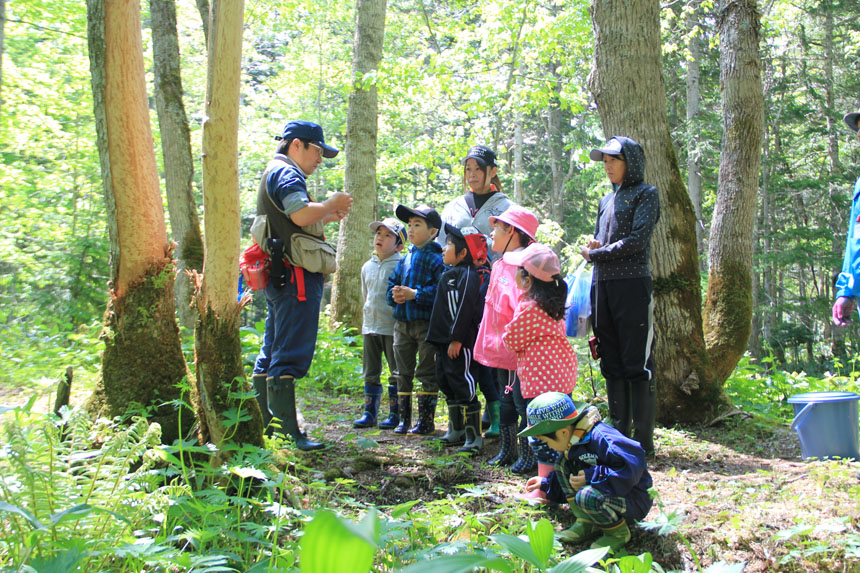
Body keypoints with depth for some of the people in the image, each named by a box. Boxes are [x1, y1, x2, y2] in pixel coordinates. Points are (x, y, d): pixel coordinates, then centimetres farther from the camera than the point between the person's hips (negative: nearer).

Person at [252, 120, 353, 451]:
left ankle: (262, 422, 21)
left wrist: (326, 216, 18)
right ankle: (290, 431, -14)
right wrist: (331, 204, -9)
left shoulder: (274, 174, 24)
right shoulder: (285, 173, -10)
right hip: (295, 275, -11)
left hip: (279, 276, 11)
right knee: (290, 353, -13)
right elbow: (301, 214, -25)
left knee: (271, 354, 14)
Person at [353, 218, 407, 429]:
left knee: (397, 372, 1)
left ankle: (395, 415, 7)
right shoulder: (367, 267, 11)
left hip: (393, 327, -6)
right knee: (370, 372, 10)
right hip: (370, 326, 6)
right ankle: (369, 413, 17)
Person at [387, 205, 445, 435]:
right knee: (403, 373, 11)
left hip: (426, 323, -7)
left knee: (427, 374, 2)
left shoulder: (436, 259, -9)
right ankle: (404, 419, 20)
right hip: (402, 323, 7)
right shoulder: (405, 259, 14)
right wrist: (394, 295, -4)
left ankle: (426, 419, 10)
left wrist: (415, 294, -20)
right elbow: (392, 283, 18)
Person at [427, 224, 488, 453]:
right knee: (446, 382, 16)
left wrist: (457, 338, -23)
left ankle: (474, 435, -4)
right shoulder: (450, 274, 18)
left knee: (463, 385, -9)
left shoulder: (467, 275, -14)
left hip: (460, 342, -11)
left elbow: (465, 308, -21)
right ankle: (456, 429, 27)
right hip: (444, 340, 11)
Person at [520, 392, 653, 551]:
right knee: (562, 462, 0)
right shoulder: (573, 440, 4)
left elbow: (632, 469, -36)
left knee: (586, 496, -37)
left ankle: (618, 532, -8)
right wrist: (545, 483, 27)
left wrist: (591, 477, -30)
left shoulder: (600, 437, -27)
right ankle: (586, 522, -1)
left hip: (635, 500, -9)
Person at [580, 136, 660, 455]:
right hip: (602, 286, 7)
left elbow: (637, 239, -11)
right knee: (612, 364, 7)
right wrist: (595, 246, 0)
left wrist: (596, 254, -6)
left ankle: (643, 439, -5)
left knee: (637, 364, -7)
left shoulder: (645, 194, 1)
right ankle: (619, 435, 12)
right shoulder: (607, 200, 22)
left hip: (632, 284, -7)